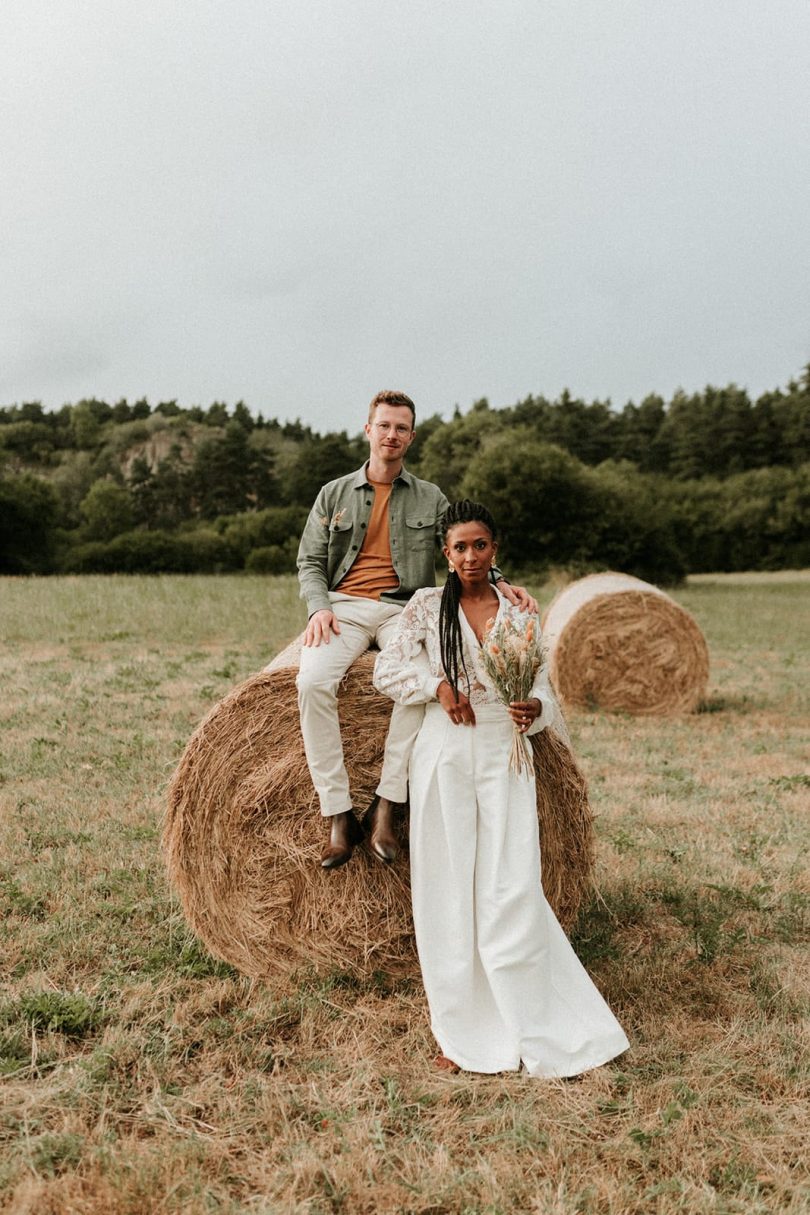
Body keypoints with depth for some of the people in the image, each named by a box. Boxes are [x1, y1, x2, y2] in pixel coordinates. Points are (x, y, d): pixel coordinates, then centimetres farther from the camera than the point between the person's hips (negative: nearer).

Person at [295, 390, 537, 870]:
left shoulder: (431, 498, 15)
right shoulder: (334, 494, 15)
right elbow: (310, 562, 11)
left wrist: (499, 582, -15)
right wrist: (319, 607, -9)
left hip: (404, 609, 0)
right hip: (343, 606, 1)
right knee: (313, 681, -31)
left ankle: (387, 804, -24)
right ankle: (339, 815, -22)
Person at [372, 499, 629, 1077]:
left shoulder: (520, 611, 7)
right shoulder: (427, 606, 5)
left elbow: (542, 686, 7)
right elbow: (387, 668, 3)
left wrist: (534, 708, -15)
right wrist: (439, 683, -12)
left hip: (504, 756, 0)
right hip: (444, 755, 0)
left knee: (512, 892, -4)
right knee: (448, 890, 4)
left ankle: (537, 1033, 10)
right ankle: (464, 1031, 18)